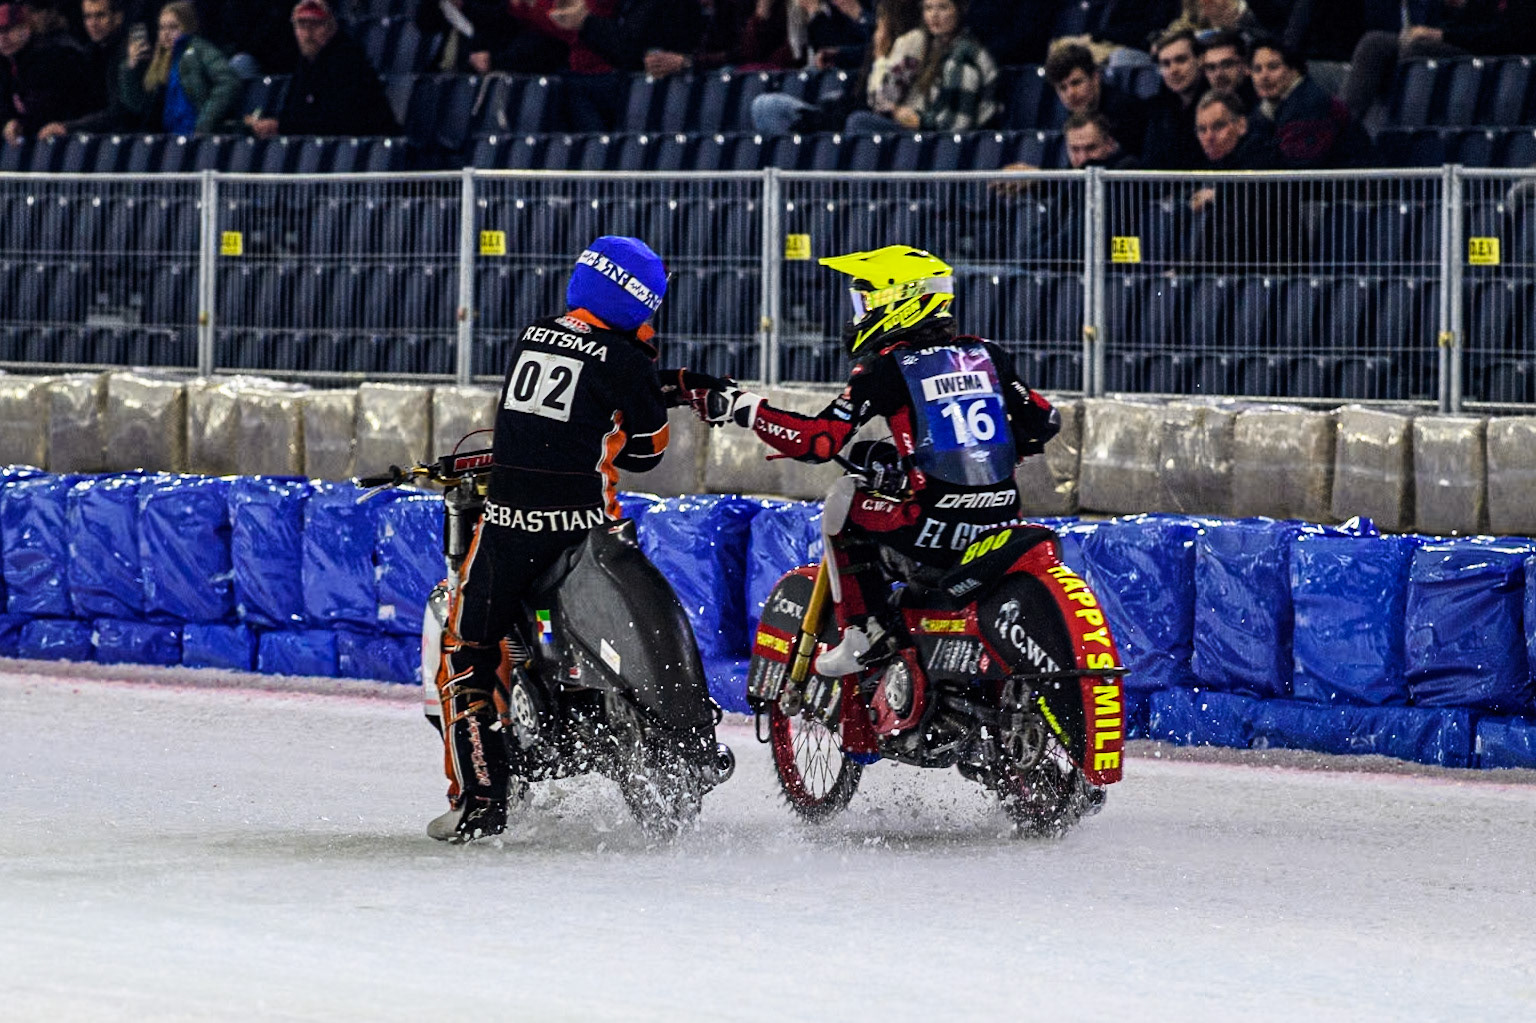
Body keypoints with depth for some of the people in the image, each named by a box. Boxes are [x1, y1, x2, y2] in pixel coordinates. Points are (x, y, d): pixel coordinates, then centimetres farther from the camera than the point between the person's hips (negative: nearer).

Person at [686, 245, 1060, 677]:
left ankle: (867, 630, 11)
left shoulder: (885, 367, -3)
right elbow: (1044, 422, 16)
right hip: (1000, 521, 5)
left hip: (935, 525, -5)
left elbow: (819, 441, -9)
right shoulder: (986, 355, 12)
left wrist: (743, 407, 0)